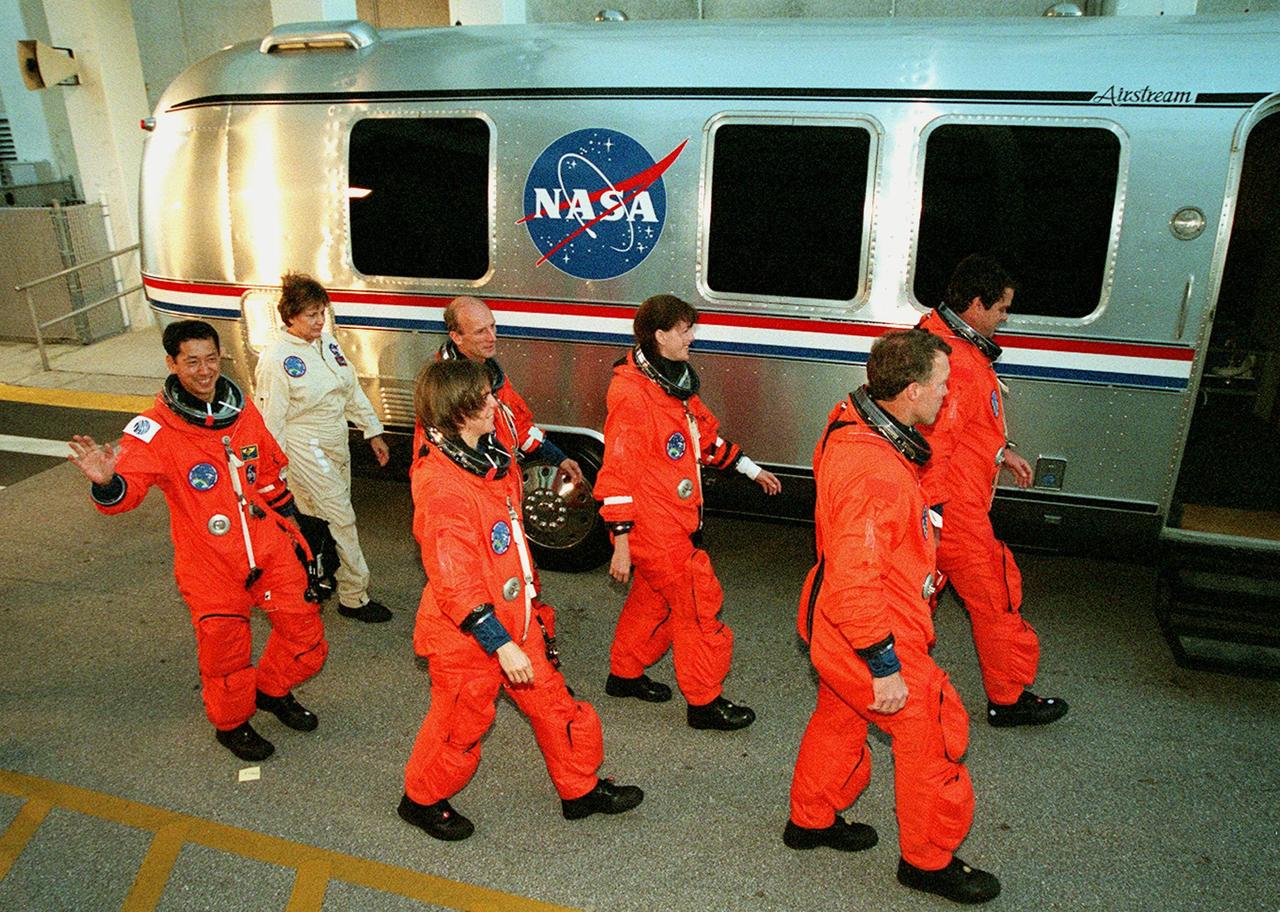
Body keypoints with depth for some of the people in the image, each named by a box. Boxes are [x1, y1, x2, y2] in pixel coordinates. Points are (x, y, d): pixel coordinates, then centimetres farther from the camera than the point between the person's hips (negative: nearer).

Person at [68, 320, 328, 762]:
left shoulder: (243, 410, 0)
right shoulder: (156, 428, -13)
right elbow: (129, 485, -25)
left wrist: (286, 518, 21)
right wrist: (107, 482, -48)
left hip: (269, 548, 4)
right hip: (210, 565, -4)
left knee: (306, 634, 11)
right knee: (225, 652, 8)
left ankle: (272, 689, 42)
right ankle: (231, 722, 39)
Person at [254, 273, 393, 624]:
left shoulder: (327, 342, 6)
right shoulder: (276, 360, -15)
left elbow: (353, 389, 14)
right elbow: (271, 422, -14)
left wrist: (373, 432, 14)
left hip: (336, 446, 7)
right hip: (305, 451, -7)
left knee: (316, 520, 16)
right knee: (341, 519, -5)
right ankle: (354, 597, 6)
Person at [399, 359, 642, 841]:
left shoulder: (491, 460, 2)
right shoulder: (442, 487, -28)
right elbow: (455, 584, -27)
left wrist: (529, 599, 21)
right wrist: (501, 644, -25)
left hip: (514, 620, 8)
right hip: (469, 637, -8)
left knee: (552, 701, 17)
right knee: (461, 723, 13)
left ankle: (581, 788, 37)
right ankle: (422, 800, 39)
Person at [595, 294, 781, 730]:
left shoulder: (673, 383, 9)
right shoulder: (632, 395, -22)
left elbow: (705, 435, 21)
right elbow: (618, 472, -22)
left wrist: (751, 469, 22)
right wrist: (621, 541, -21)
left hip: (674, 520, 10)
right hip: (652, 526, -10)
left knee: (653, 597, 21)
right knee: (698, 603, 0)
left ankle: (624, 674, 39)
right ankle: (704, 702, 15)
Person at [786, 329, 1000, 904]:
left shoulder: (854, 431, 0)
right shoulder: (872, 471, -33)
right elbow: (855, 582, -32)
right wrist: (884, 667, -24)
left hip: (836, 633, 10)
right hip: (868, 639, -10)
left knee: (839, 719, 26)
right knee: (932, 737, 8)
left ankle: (810, 819, 47)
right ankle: (929, 860, 30)